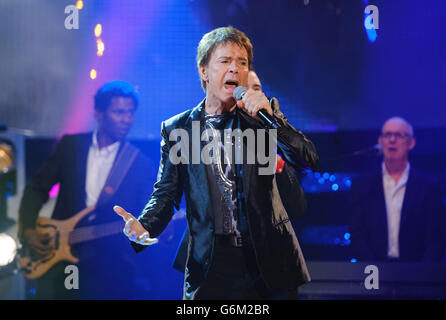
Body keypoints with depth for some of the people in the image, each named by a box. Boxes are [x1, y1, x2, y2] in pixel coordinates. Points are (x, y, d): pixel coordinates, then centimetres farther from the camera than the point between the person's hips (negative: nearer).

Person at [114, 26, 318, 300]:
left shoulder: (264, 113, 6)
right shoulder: (176, 129, 5)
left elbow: (309, 160, -5)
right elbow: (166, 193, 5)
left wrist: (270, 117, -17)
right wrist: (144, 226, -16)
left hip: (267, 258, 1)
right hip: (209, 263, 0)